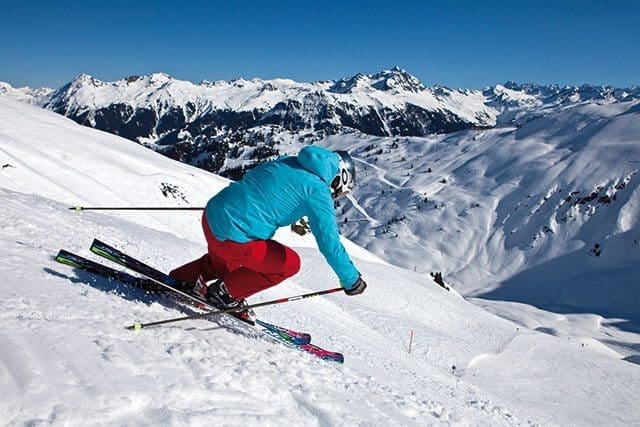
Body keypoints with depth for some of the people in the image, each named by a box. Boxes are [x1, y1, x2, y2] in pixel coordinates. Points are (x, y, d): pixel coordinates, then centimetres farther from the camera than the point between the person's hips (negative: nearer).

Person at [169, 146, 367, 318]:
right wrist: (351, 280, 0)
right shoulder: (317, 190, -10)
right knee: (289, 263, 7)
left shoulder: (289, 162, 12)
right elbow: (329, 242, -10)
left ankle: (180, 279, 43)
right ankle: (226, 292, 13)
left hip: (211, 217, 9)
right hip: (231, 236, -9)